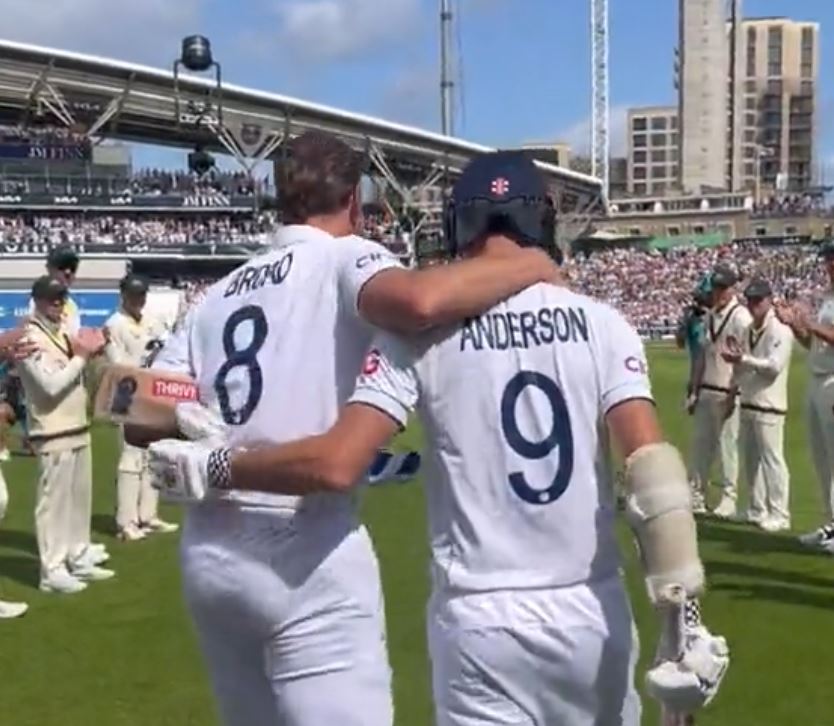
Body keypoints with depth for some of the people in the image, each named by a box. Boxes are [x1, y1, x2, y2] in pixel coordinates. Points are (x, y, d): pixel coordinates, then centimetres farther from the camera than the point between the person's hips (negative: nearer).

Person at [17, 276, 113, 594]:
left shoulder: (62, 333, 15)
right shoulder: (31, 338, -13)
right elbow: (51, 385, -21)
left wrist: (88, 353, 2)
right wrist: (81, 356, -15)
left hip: (78, 428, 9)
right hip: (53, 434, -9)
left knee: (79, 498, 16)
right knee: (54, 501, -6)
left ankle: (79, 558, 26)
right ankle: (52, 570, -1)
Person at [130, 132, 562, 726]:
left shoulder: (218, 295, 14)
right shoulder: (344, 257, -2)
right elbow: (418, 301, -25)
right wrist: (530, 266, -10)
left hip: (209, 556, 7)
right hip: (308, 556, -7)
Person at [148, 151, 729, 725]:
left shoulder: (425, 329, -6)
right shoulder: (601, 323, -2)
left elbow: (336, 466, -16)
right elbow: (652, 463, -12)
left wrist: (208, 468, -2)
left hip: (480, 619, -1)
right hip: (593, 612, 2)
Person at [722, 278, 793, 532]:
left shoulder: (780, 330, -10)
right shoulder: (748, 330, 15)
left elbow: (774, 365, -21)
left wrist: (743, 359, -26)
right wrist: (733, 390, 14)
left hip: (769, 406, -8)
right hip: (747, 404, 8)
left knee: (772, 459, -7)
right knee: (751, 458, 13)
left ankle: (779, 514, -2)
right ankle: (757, 510, 22)